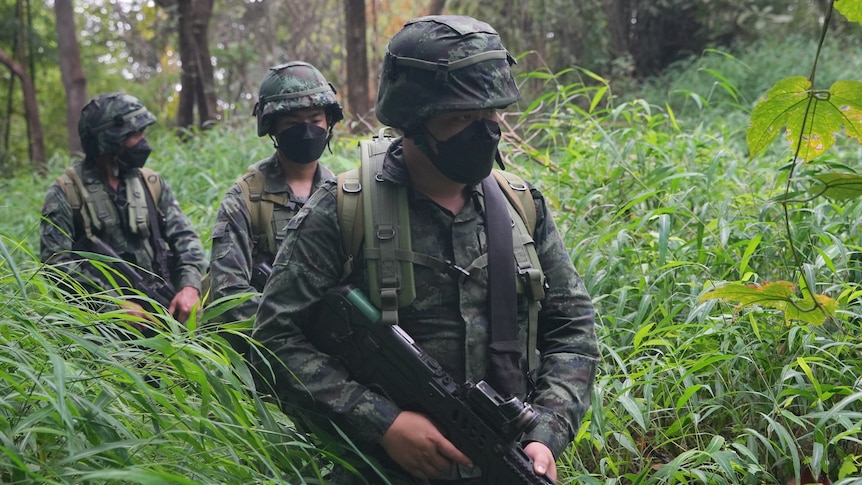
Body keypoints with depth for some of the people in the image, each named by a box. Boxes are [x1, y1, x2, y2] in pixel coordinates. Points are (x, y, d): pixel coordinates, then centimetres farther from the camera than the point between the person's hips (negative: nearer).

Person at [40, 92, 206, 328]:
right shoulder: (65, 193, -2)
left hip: (163, 309, 4)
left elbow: (185, 237, 9)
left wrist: (190, 286, -9)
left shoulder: (151, 183, 10)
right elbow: (57, 263, -8)